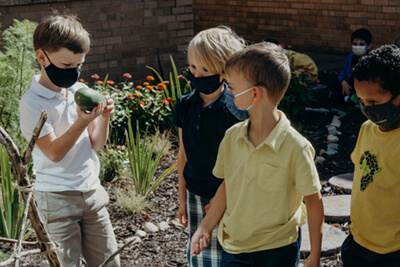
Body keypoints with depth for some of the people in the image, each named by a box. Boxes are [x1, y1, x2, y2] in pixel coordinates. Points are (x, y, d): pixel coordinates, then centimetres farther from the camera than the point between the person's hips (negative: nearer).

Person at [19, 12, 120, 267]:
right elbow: (53, 152, -16)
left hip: (92, 191, 6)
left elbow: (96, 144, 9)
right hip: (57, 198, -5)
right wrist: (81, 123, -25)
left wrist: (104, 118, -9)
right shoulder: (32, 102, -12)